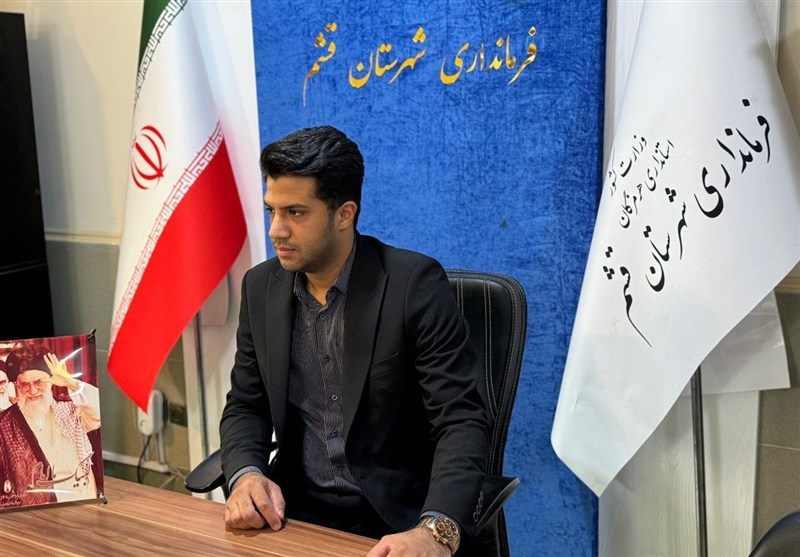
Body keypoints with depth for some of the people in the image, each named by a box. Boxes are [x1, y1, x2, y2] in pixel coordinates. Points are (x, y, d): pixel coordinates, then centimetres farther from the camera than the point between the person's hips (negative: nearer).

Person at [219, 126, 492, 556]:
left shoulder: (414, 283, -13)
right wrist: (246, 474, -10)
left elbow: (462, 419, -17)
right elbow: (245, 405, 10)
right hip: (296, 513, 4)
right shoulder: (261, 287, 2)